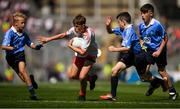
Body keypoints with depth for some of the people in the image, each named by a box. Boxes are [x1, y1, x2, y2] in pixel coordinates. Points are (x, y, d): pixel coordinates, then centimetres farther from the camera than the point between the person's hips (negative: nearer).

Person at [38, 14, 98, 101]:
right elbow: (63, 35, 1)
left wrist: (70, 46, -21)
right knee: (72, 76, 5)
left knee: (81, 77, -18)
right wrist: (48, 39, 3)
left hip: (89, 55, -7)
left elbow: (82, 52, -33)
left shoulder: (88, 34, -33)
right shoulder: (74, 29, -14)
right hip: (79, 55, 7)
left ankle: (82, 95, 10)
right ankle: (91, 78, 29)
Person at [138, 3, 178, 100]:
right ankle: (153, 84, 24)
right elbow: (141, 38, 15)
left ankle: (172, 92, 9)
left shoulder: (157, 25, -20)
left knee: (161, 71, -4)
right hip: (148, 50, 6)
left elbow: (165, 38, -13)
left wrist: (159, 51, -17)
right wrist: (141, 45, -5)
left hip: (158, 50, -6)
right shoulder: (141, 26, -3)